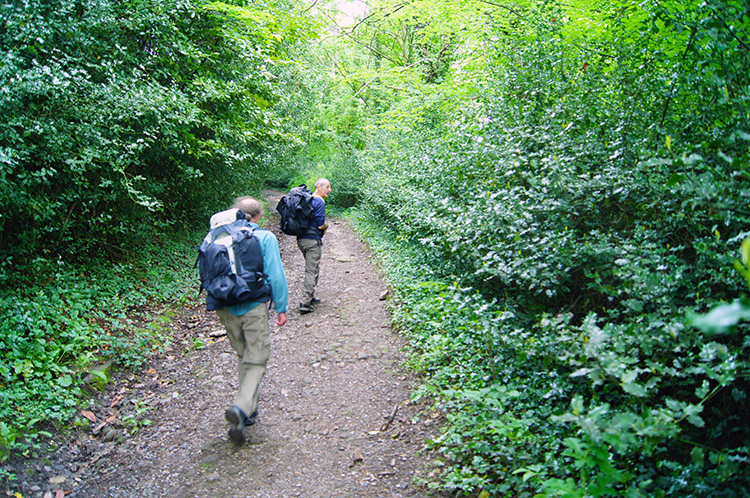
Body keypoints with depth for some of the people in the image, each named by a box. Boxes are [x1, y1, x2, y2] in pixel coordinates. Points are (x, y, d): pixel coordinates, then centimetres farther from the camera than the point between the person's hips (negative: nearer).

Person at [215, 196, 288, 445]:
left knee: (243, 357, 20)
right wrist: (281, 308, -1)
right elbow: (275, 275, -9)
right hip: (253, 307, -4)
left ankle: (249, 409, 27)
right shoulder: (265, 238, -6)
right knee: (257, 362, 4)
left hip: (226, 309, 4)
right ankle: (241, 408, -17)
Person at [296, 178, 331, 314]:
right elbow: (321, 225, -18)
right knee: (312, 271, -4)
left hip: (301, 239, 9)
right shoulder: (319, 202, -14)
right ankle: (305, 303, -5)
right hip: (312, 241, -9)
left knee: (311, 268, 22)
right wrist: (326, 226, 4)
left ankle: (310, 297, 29)